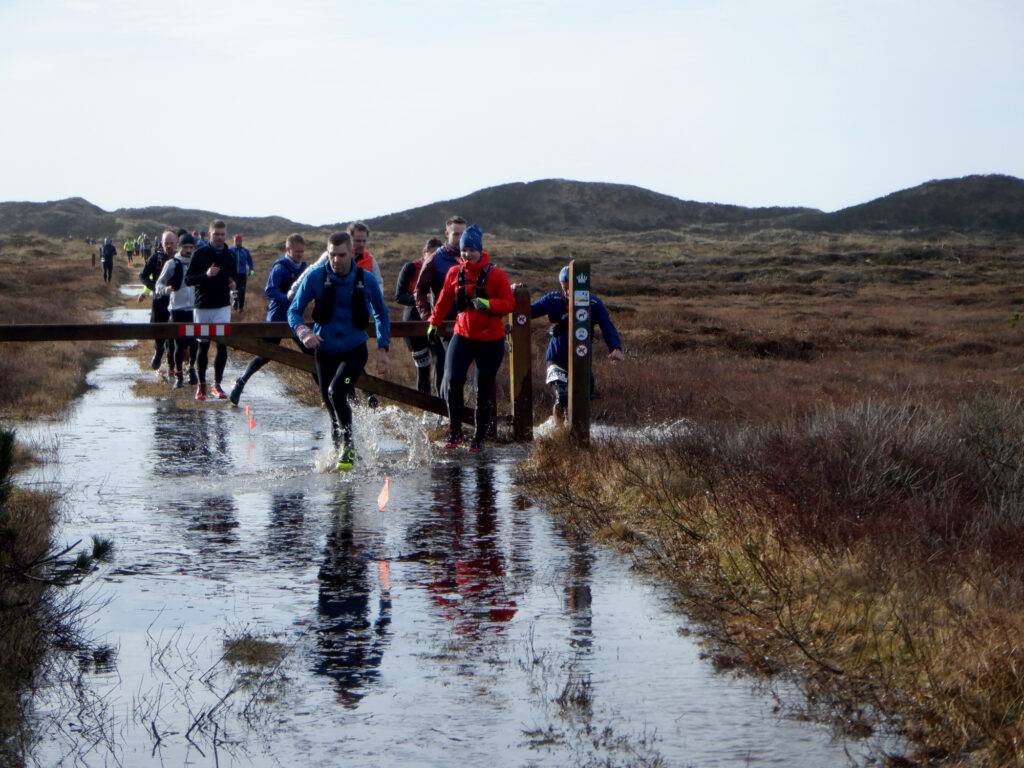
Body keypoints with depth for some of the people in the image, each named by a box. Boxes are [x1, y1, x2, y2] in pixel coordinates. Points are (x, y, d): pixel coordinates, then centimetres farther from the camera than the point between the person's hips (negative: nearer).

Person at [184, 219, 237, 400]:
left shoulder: (230, 256, 8)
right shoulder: (200, 254, -3)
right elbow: (188, 279, -6)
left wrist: (234, 284, -1)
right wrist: (206, 275, -22)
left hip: (223, 306, 2)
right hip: (203, 306, -2)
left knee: (222, 344, -6)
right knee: (203, 346, 5)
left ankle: (217, 384, 2)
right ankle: (201, 385, 17)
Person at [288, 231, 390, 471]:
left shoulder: (366, 281, -9)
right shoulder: (315, 277, -10)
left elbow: (382, 314, 7)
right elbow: (294, 310, -6)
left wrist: (382, 349, 0)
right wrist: (303, 332, -27)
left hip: (354, 350, -2)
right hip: (325, 350, 2)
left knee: (336, 392, -25)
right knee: (331, 406, 10)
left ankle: (348, 445, -7)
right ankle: (338, 447, 35)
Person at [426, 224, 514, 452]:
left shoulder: (495, 274, -5)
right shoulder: (455, 273, 6)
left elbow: (509, 304, -7)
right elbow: (444, 301, 20)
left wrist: (486, 303, -22)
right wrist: (434, 324, 28)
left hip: (490, 340, -2)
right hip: (463, 335, 2)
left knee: (483, 390, 2)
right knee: (452, 381, -16)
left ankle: (479, 437, 16)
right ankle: (456, 431, -1)